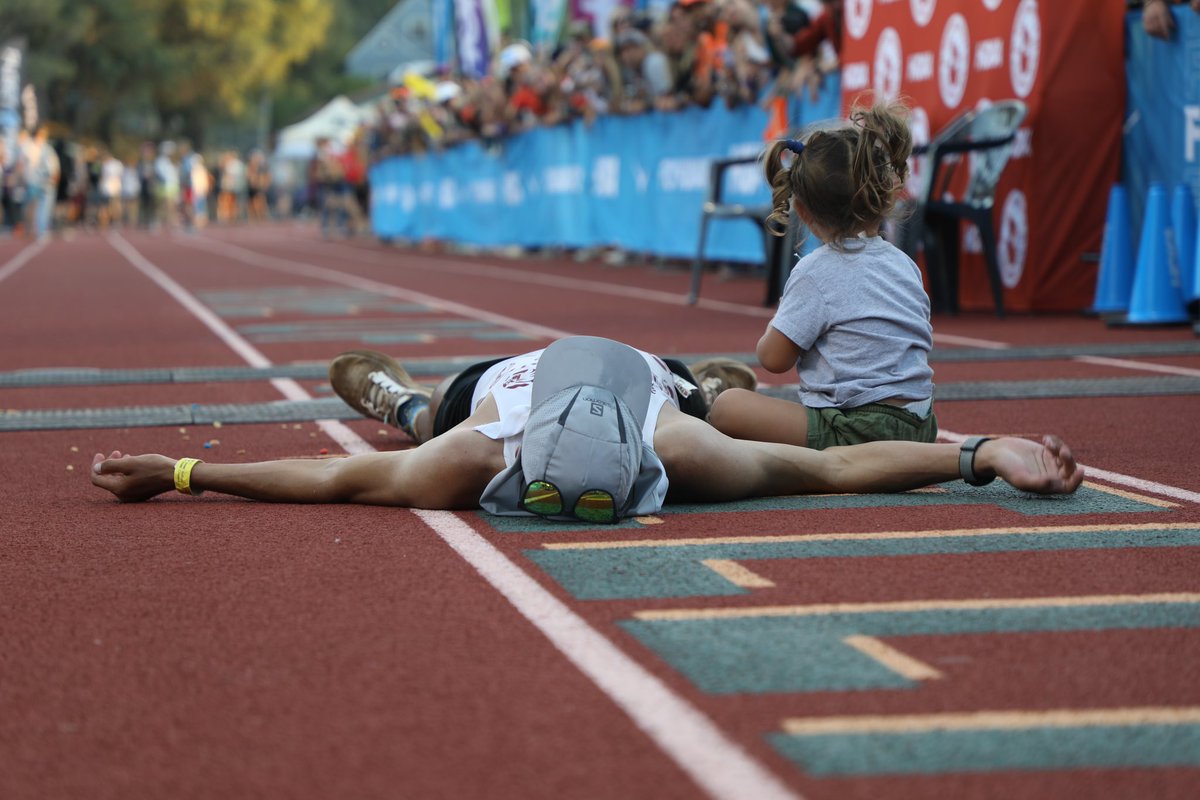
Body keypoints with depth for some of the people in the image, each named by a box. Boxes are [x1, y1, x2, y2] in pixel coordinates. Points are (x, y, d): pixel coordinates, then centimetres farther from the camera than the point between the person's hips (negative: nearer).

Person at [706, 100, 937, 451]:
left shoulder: (816, 272, -9)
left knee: (727, 407, -9)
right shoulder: (905, 265, 11)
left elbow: (774, 358, -7)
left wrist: (776, 327, 17)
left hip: (860, 432, -8)